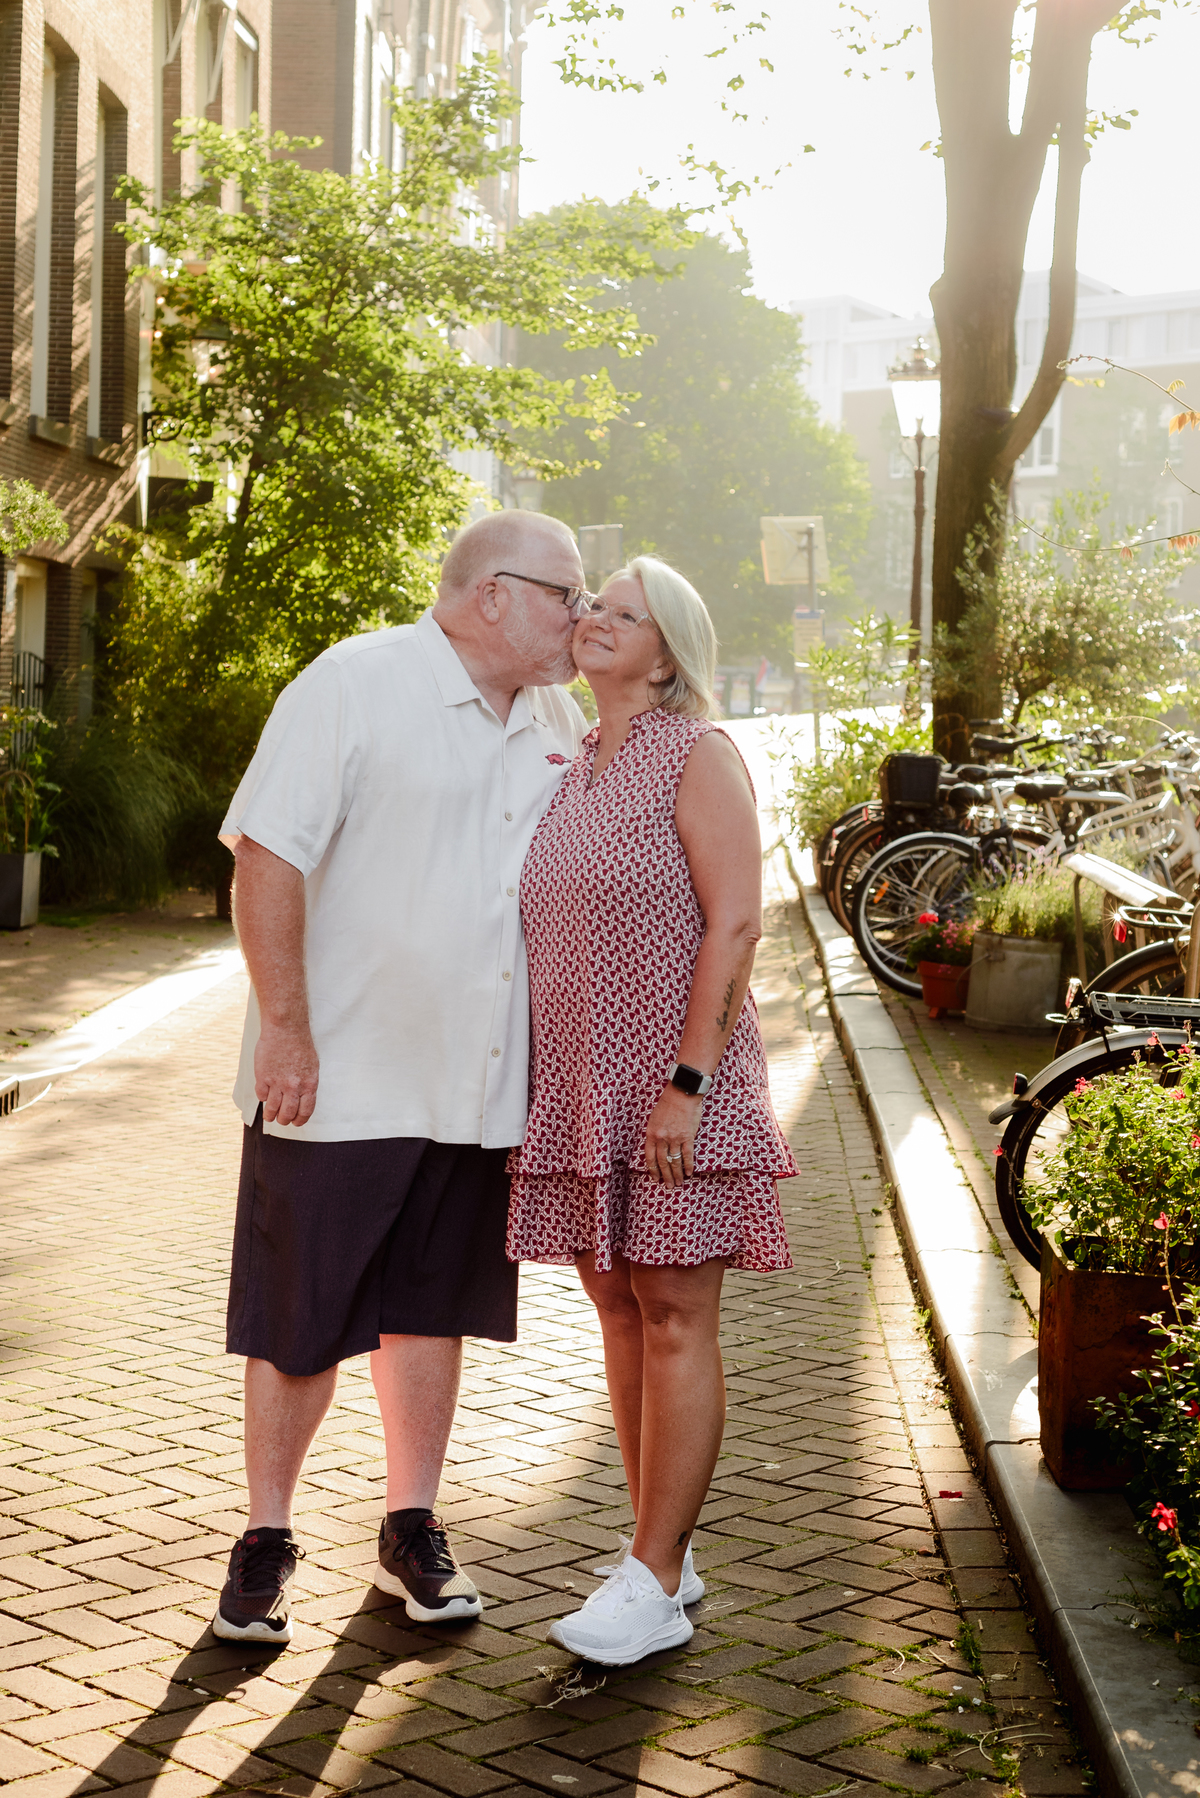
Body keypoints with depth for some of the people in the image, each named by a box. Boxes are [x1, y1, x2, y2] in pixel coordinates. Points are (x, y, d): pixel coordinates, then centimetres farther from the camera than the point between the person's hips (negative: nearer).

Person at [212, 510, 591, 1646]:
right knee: (299, 1325, 5)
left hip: (478, 1084, 6)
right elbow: (268, 856, -14)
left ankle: (410, 1531, 27)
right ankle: (266, 1540, 20)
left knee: (432, 1311, 14)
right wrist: (287, 1029, -18)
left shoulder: (557, 720, 11)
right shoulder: (357, 683, -10)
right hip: (339, 1079, -5)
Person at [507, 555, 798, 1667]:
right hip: (580, 1087, 7)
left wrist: (689, 1081, -19)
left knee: (674, 1321, -3)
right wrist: (532, 1084, 15)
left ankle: (654, 1584, 1)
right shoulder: (567, 772, 15)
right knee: (618, 1309, 9)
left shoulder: (696, 755, -6)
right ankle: (664, 1559, 19)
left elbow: (734, 922, -13)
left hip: (671, 1081, -7)